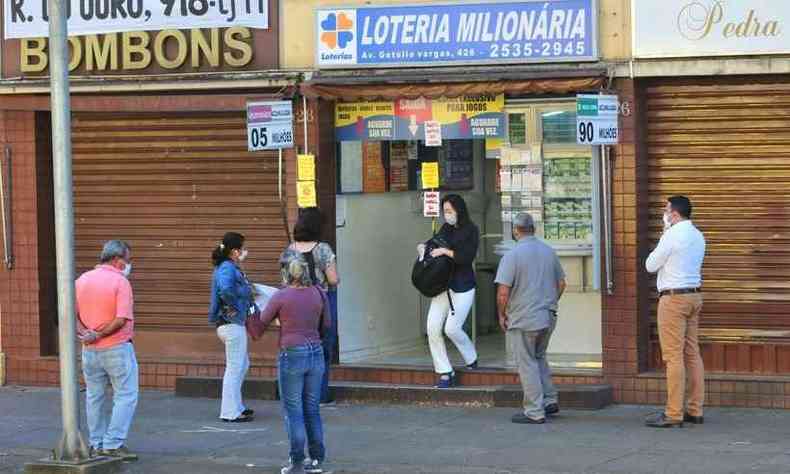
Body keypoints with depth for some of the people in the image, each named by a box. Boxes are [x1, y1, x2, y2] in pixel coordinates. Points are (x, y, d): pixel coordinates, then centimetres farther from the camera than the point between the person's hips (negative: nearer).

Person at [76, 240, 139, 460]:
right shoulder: (120, 282, -12)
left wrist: (84, 333, -8)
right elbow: (121, 320, -20)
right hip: (117, 348, -6)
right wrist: (99, 335, -11)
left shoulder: (82, 280, 7)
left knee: (94, 398, 14)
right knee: (125, 397, 0)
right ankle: (113, 444, -8)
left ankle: (97, 445, 18)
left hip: (90, 350, 6)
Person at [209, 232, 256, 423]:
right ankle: (230, 412, 3)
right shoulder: (227, 268, -18)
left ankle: (236, 406, 28)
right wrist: (235, 306, -22)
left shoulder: (231, 267, 13)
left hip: (234, 323, 10)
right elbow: (225, 290, -36)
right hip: (232, 323, -10)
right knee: (235, 367, -3)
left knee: (243, 364, 20)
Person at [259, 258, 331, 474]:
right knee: (312, 410, 13)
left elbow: (263, 320, 2)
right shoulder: (319, 294, 2)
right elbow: (327, 324, 11)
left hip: (292, 353, -4)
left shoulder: (281, 296, -10)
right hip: (315, 352, 4)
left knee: (293, 411, 1)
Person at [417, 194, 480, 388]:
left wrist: (446, 252, -20)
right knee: (433, 328, -4)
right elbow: (436, 245, 26)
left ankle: (471, 360, 17)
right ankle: (444, 373, 2)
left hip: (462, 286, -6)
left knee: (452, 328, -11)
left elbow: (468, 257, -17)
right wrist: (424, 248, 6)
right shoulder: (446, 228, 11)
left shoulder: (471, 230, -7)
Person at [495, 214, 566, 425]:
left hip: (522, 320, -6)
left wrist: (501, 315, -3)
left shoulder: (512, 255, -14)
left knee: (527, 364, 2)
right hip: (548, 318, 6)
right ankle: (550, 400, 19)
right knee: (539, 358, 23)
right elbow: (561, 284, 13)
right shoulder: (549, 251, 5)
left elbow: (503, 292, -18)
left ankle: (534, 412, 2)